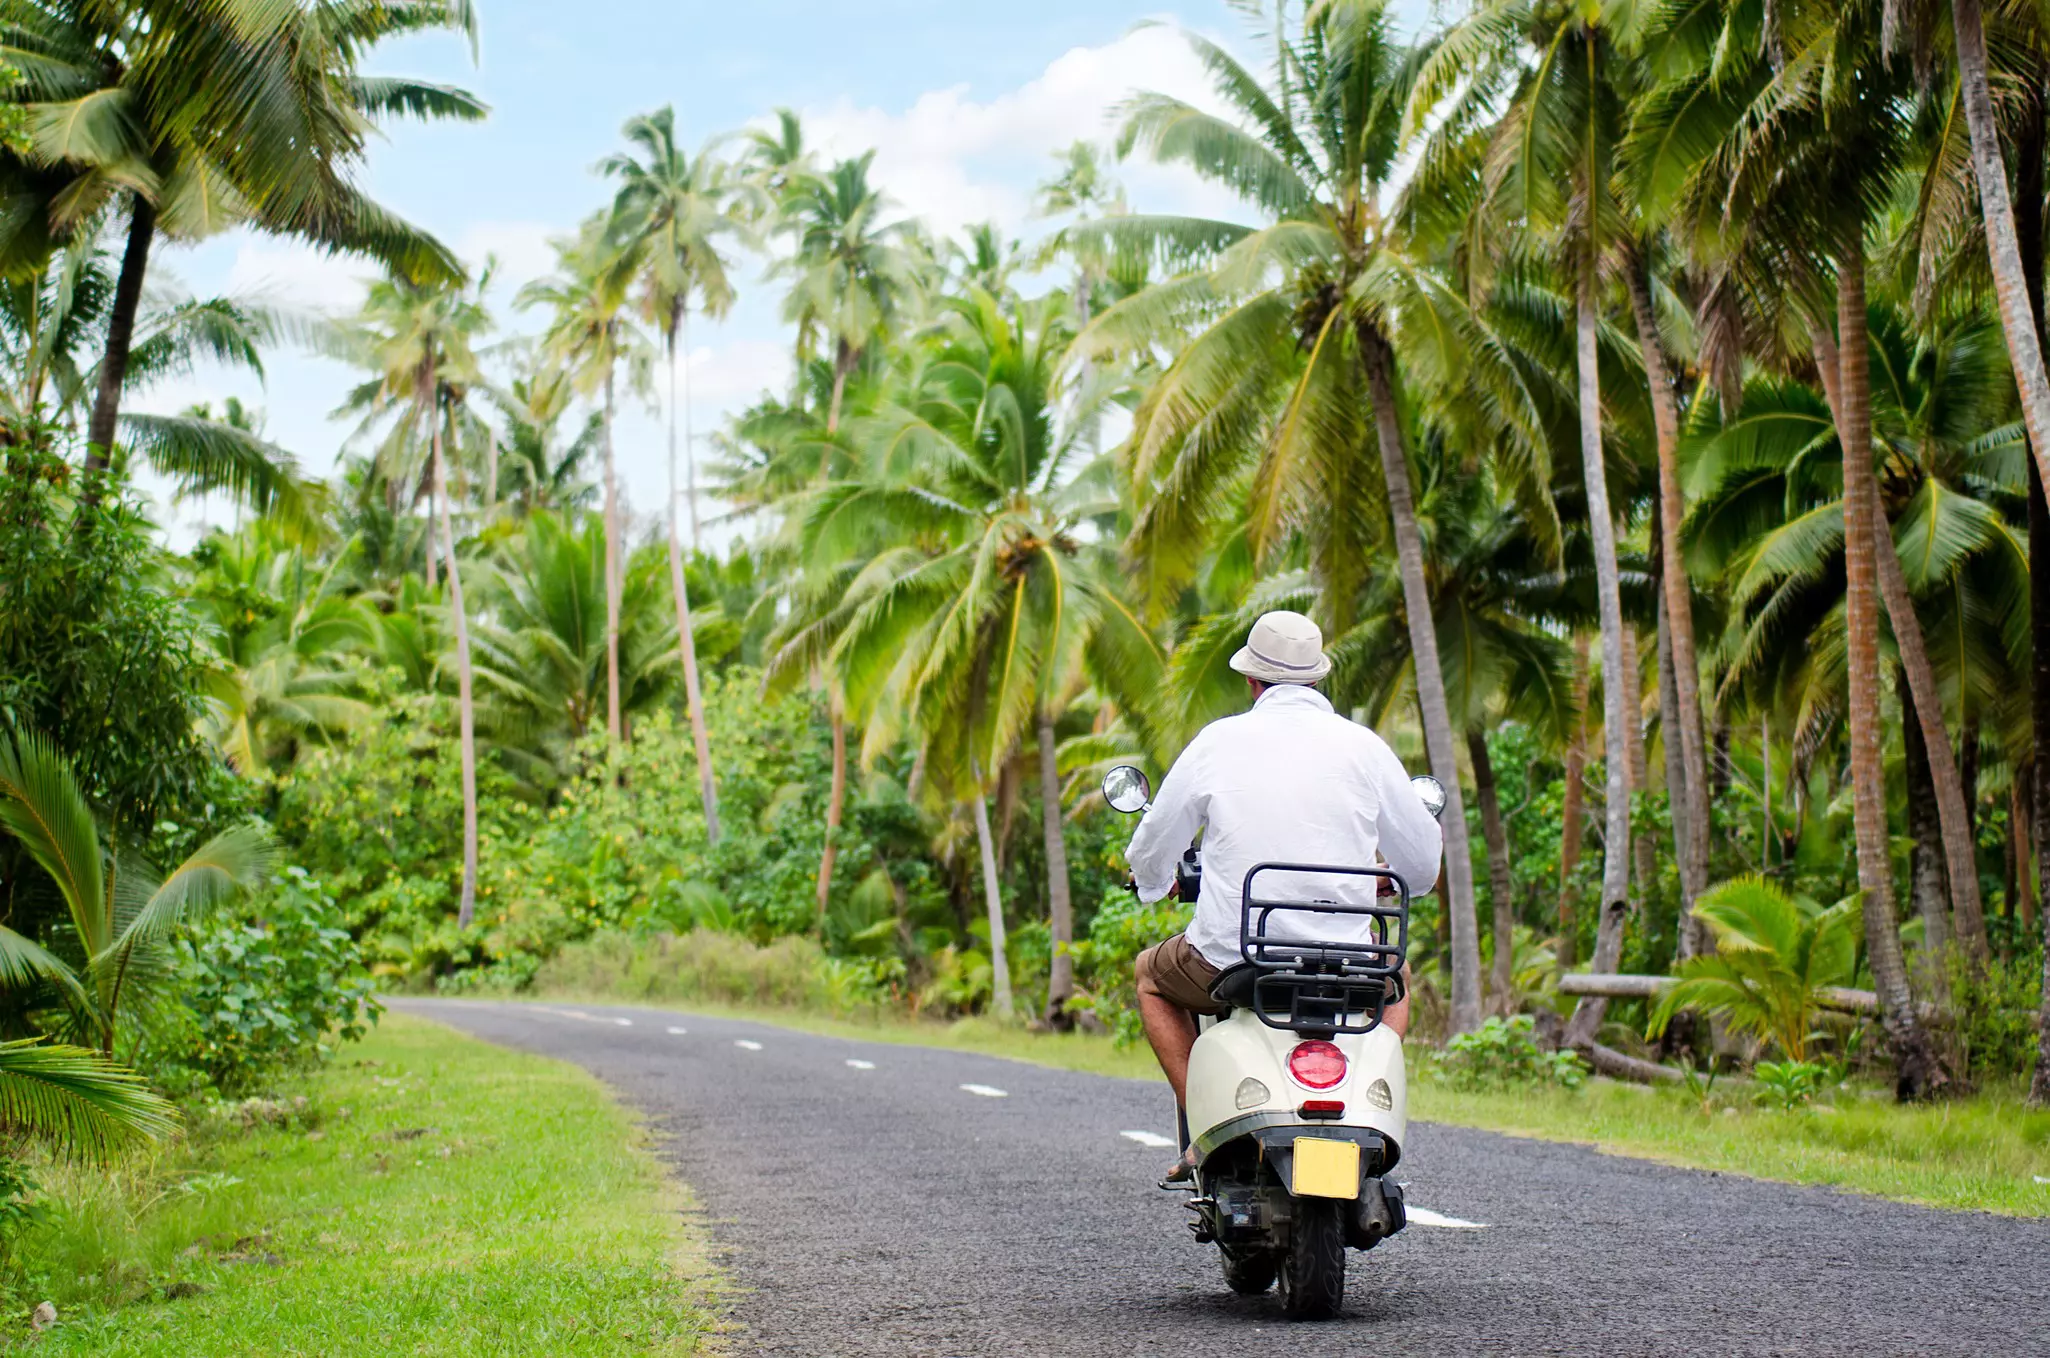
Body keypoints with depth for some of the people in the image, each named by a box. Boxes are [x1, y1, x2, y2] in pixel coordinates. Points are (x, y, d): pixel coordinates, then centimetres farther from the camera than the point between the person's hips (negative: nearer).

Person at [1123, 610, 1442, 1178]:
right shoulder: (1364, 747, 2)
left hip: (1228, 956, -1)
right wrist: (1382, 877, 35)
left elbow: (1149, 856, 8)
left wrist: (1155, 880, 33)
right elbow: (1422, 864, 11)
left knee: (1152, 977, 30)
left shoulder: (1218, 741, 0)